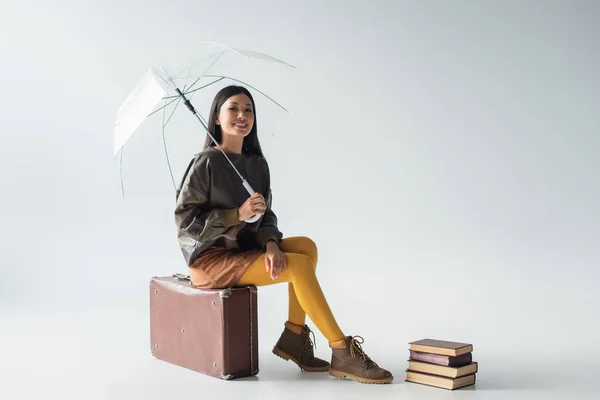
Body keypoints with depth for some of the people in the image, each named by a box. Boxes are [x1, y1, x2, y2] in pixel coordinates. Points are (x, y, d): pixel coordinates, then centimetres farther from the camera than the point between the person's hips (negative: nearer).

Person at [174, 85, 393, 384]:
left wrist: (271, 244, -16)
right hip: (209, 259, -7)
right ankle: (343, 355, -15)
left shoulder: (257, 163, 7)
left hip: (242, 249, 7)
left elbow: (266, 215, 6)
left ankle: (293, 337, -6)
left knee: (306, 245, -10)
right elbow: (185, 219, -15)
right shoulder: (206, 163, -12)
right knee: (299, 266, -20)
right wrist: (238, 214, -24)